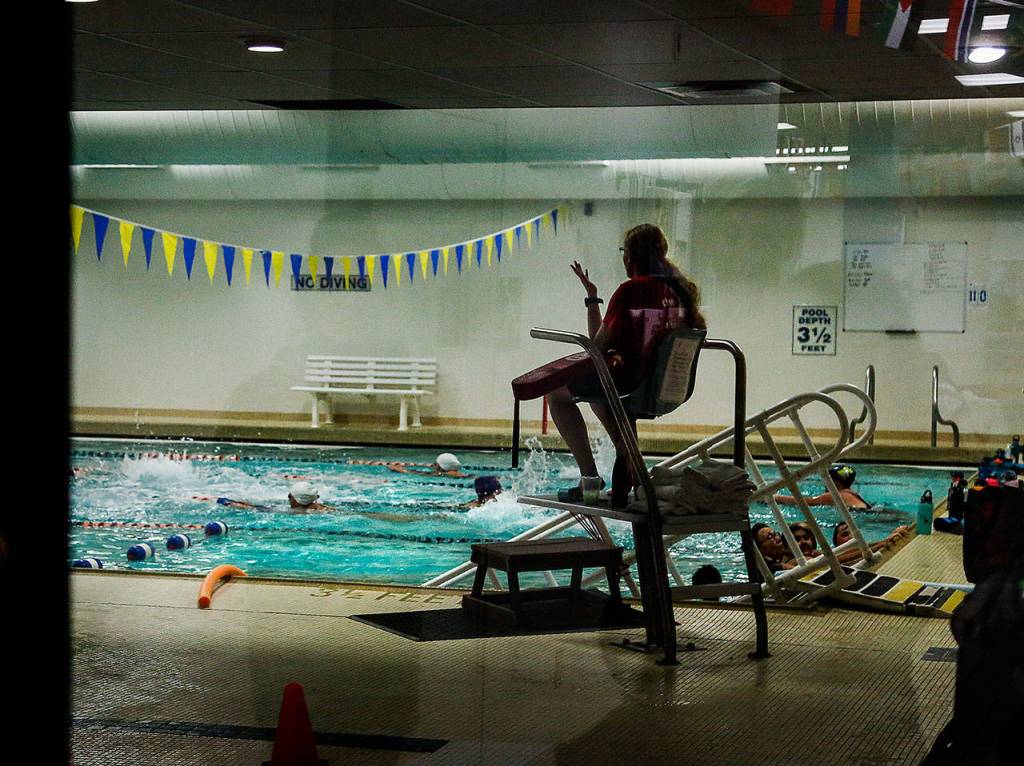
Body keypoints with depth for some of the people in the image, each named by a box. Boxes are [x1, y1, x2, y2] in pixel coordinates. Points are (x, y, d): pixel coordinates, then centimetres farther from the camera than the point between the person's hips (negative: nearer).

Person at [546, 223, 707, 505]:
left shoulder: (630, 290, -14)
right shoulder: (682, 289, 6)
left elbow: (599, 344, -13)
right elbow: (700, 329, 19)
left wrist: (591, 298, -5)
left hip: (629, 381, -8)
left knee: (557, 390, 15)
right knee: (597, 389, 37)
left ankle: (589, 477, 5)